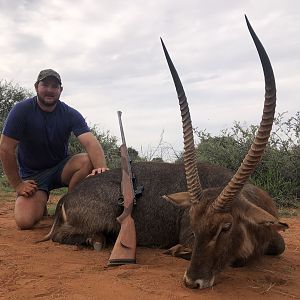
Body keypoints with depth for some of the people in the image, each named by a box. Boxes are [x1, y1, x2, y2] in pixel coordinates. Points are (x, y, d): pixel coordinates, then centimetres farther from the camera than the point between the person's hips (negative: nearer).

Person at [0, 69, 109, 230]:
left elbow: (91, 142, -24)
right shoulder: (22, 110, -12)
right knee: (25, 221, -24)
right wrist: (17, 185, -13)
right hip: (32, 175, -2)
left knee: (87, 161, -29)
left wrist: (101, 168, -43)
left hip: (60, 168, 2)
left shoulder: (70, 114, -9)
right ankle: (40, 205, 13)